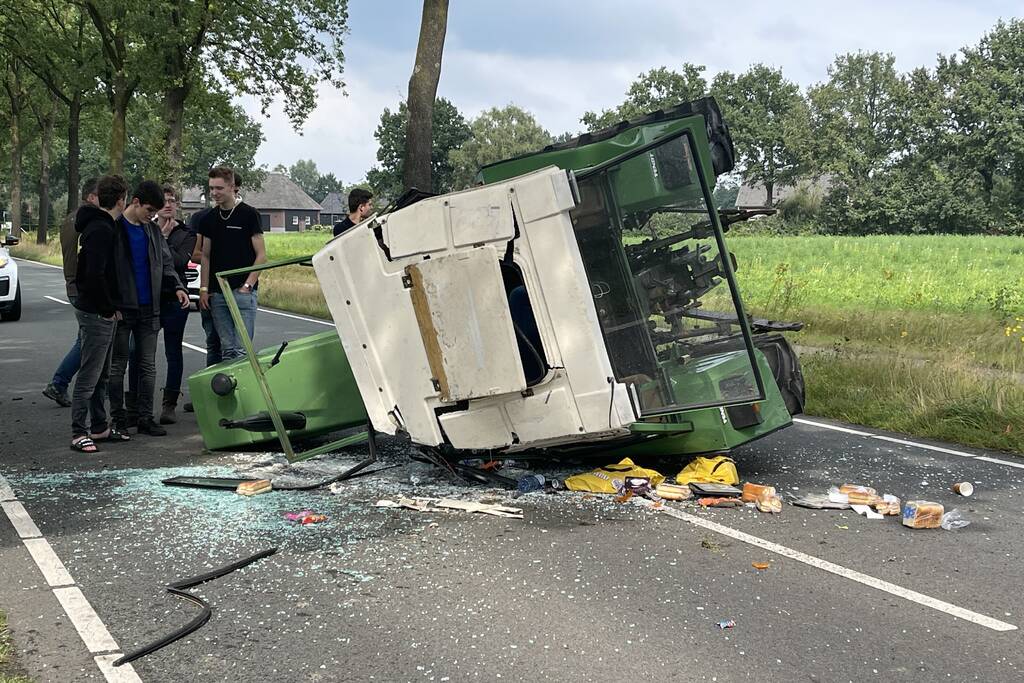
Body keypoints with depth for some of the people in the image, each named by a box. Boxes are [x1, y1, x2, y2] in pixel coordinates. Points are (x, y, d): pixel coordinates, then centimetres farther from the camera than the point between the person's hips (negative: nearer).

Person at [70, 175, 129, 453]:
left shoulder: (100, 226, 13)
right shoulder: (101, 229, -18)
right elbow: (95, 274, -27)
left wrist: (110, 306, 18)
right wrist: (109, 308, -17)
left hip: (100, 312, 10)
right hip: (97, 313, -10)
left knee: (101, 374, 17)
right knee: (89, 375, -5)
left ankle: (99, 427, 26)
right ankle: (79, 433, 1)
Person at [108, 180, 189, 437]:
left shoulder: (153, 230, 10)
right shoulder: (114, 228, -7)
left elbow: (165, 263, 16)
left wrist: (177, 287, -2)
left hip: (148, 310, 5)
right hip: (121, 309, -5)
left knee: (148, 365, 7)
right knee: (117, 366, 4)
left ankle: (146, 418, 14)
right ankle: (118, 419, 12)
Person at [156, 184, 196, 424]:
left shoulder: (185, 234, 5)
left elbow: (180, 261, -12)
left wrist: (164, 239, -9)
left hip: (174, 299, -1)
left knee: (173, 352, 4)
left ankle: (169, 405, 10)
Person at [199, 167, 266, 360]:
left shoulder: (248, 214, -2)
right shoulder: (209, 218, 13)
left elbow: (261, 255, -3)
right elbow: (206, 256, 17)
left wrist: (248, 285, -11)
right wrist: (204, 289, 7)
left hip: (243, 292, -5)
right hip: (217, 293, 5)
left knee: (242, 350, -9)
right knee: (226, 349, 8)